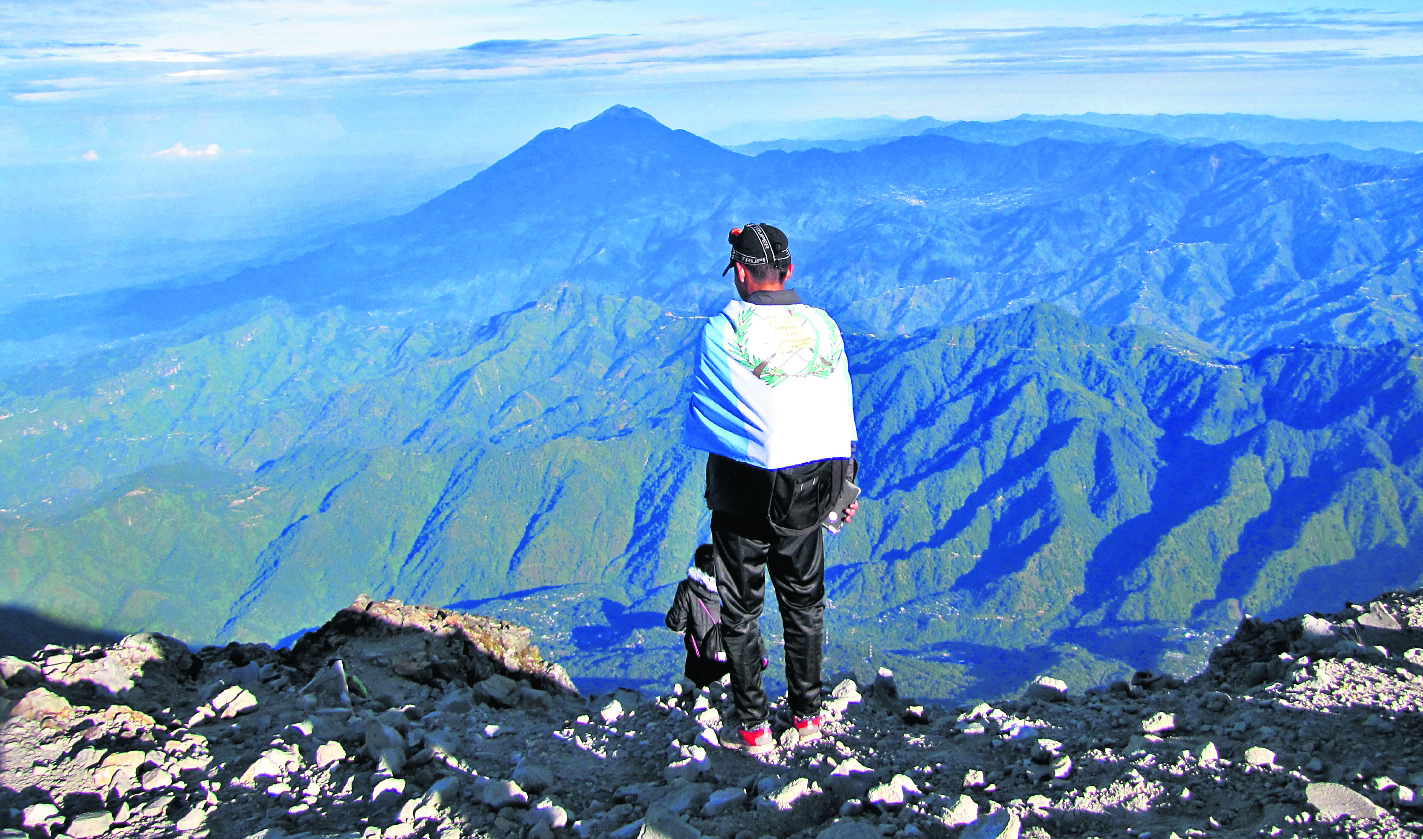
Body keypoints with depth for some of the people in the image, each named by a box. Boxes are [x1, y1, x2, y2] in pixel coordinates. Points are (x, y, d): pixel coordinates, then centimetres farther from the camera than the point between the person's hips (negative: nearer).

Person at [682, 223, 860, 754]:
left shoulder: (723, 331, -12)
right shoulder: (824, 327, 1)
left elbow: (700, 414, -4)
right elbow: (843, 411, 7)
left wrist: (703, 444, 19)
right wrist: (844, 483, 18)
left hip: (744, 491, -4)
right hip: (810, 488, 4)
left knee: (742, 610, 9)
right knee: (804, 604, 17)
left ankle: (753, 728, 14)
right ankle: (807, 715, 26)